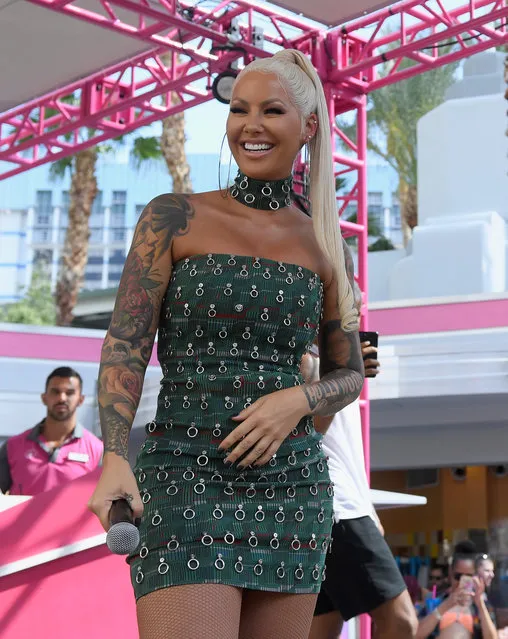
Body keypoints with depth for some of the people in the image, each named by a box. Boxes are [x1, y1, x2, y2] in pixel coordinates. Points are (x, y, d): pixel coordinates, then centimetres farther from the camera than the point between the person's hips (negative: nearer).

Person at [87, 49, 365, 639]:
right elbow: (125, 346, -4)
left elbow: (349, 375, 15)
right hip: (186, 480, -3)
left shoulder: (322, 246, 11)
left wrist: (297, 399, -8)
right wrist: (114, 460, -20)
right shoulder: (174, 219, 2)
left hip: (292, 487, 4)